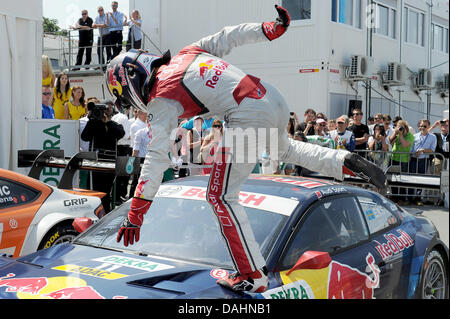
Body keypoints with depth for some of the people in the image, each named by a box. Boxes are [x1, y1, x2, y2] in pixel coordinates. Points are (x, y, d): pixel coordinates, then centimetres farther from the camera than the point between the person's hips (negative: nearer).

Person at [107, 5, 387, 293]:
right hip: (275, 100, 9)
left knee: (221, 198, 3)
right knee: (283, 149, 40)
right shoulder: (188, 53, 19)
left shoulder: (162, 99, -1)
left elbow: (157, 157, -8)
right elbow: (230, 36, 18)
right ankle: (347, 162, 27)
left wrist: (135, 214, -6)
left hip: (249, 118, -9)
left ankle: (254, 276, 5)